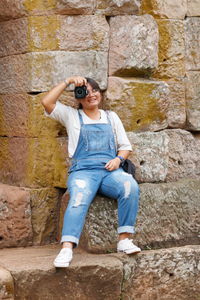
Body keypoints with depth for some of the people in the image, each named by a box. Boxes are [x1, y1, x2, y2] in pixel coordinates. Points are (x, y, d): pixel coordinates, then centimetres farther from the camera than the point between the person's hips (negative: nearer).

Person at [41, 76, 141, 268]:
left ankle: (124, 240, -29)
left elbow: (125, 146, 22)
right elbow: (47, 102, 3)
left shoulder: (111, 117, 25)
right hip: (83, 170, -2)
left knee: (130, 187, -32)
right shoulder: (72, 116, 17)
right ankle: (67, 249, -48)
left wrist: (118, 159, 0)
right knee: (79, 199, -36)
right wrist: (68, 81, 3)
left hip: (110, 170, 2)